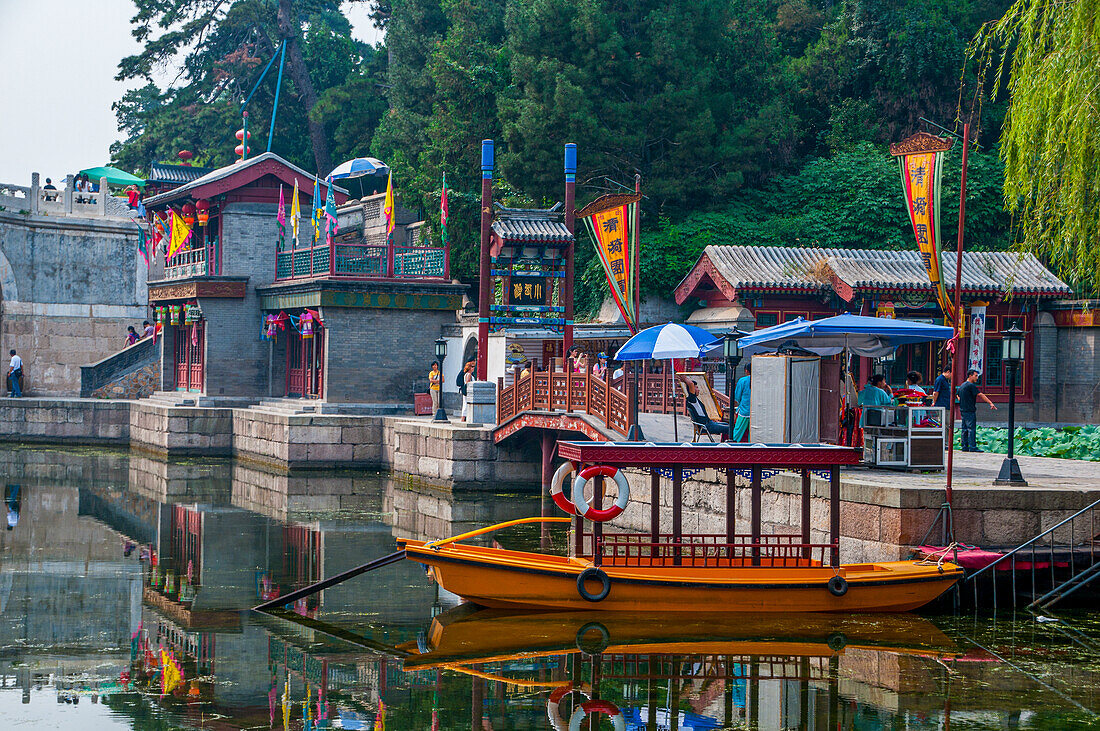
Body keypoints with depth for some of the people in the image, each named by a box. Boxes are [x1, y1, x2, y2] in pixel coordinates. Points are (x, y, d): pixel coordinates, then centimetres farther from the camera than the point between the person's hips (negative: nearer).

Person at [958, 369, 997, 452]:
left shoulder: (962, 385, 15)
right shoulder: (971, 385, -12)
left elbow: (958, 397, 25)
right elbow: (981, 395, -16)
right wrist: (991, 403, -17)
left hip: (963, 410, 9)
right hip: (969, 411, -9)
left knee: (965, 429, 10)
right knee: (971, 428, -8)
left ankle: (965, 446, 11)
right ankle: (972, 447, -10)